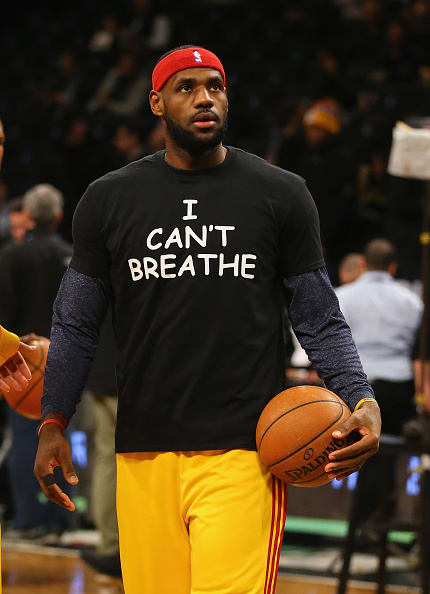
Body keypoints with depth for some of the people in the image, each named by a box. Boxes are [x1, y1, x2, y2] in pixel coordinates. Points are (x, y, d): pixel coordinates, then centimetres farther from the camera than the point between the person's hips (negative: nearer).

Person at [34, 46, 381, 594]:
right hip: (143, 455, 2)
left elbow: (320, 319, 10)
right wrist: (53, 422, 5)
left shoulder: (280, 194, 6)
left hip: (243, 452, -2)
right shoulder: (109, 200, 9)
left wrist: (360, 399, -6)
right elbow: (76, 325, 15)